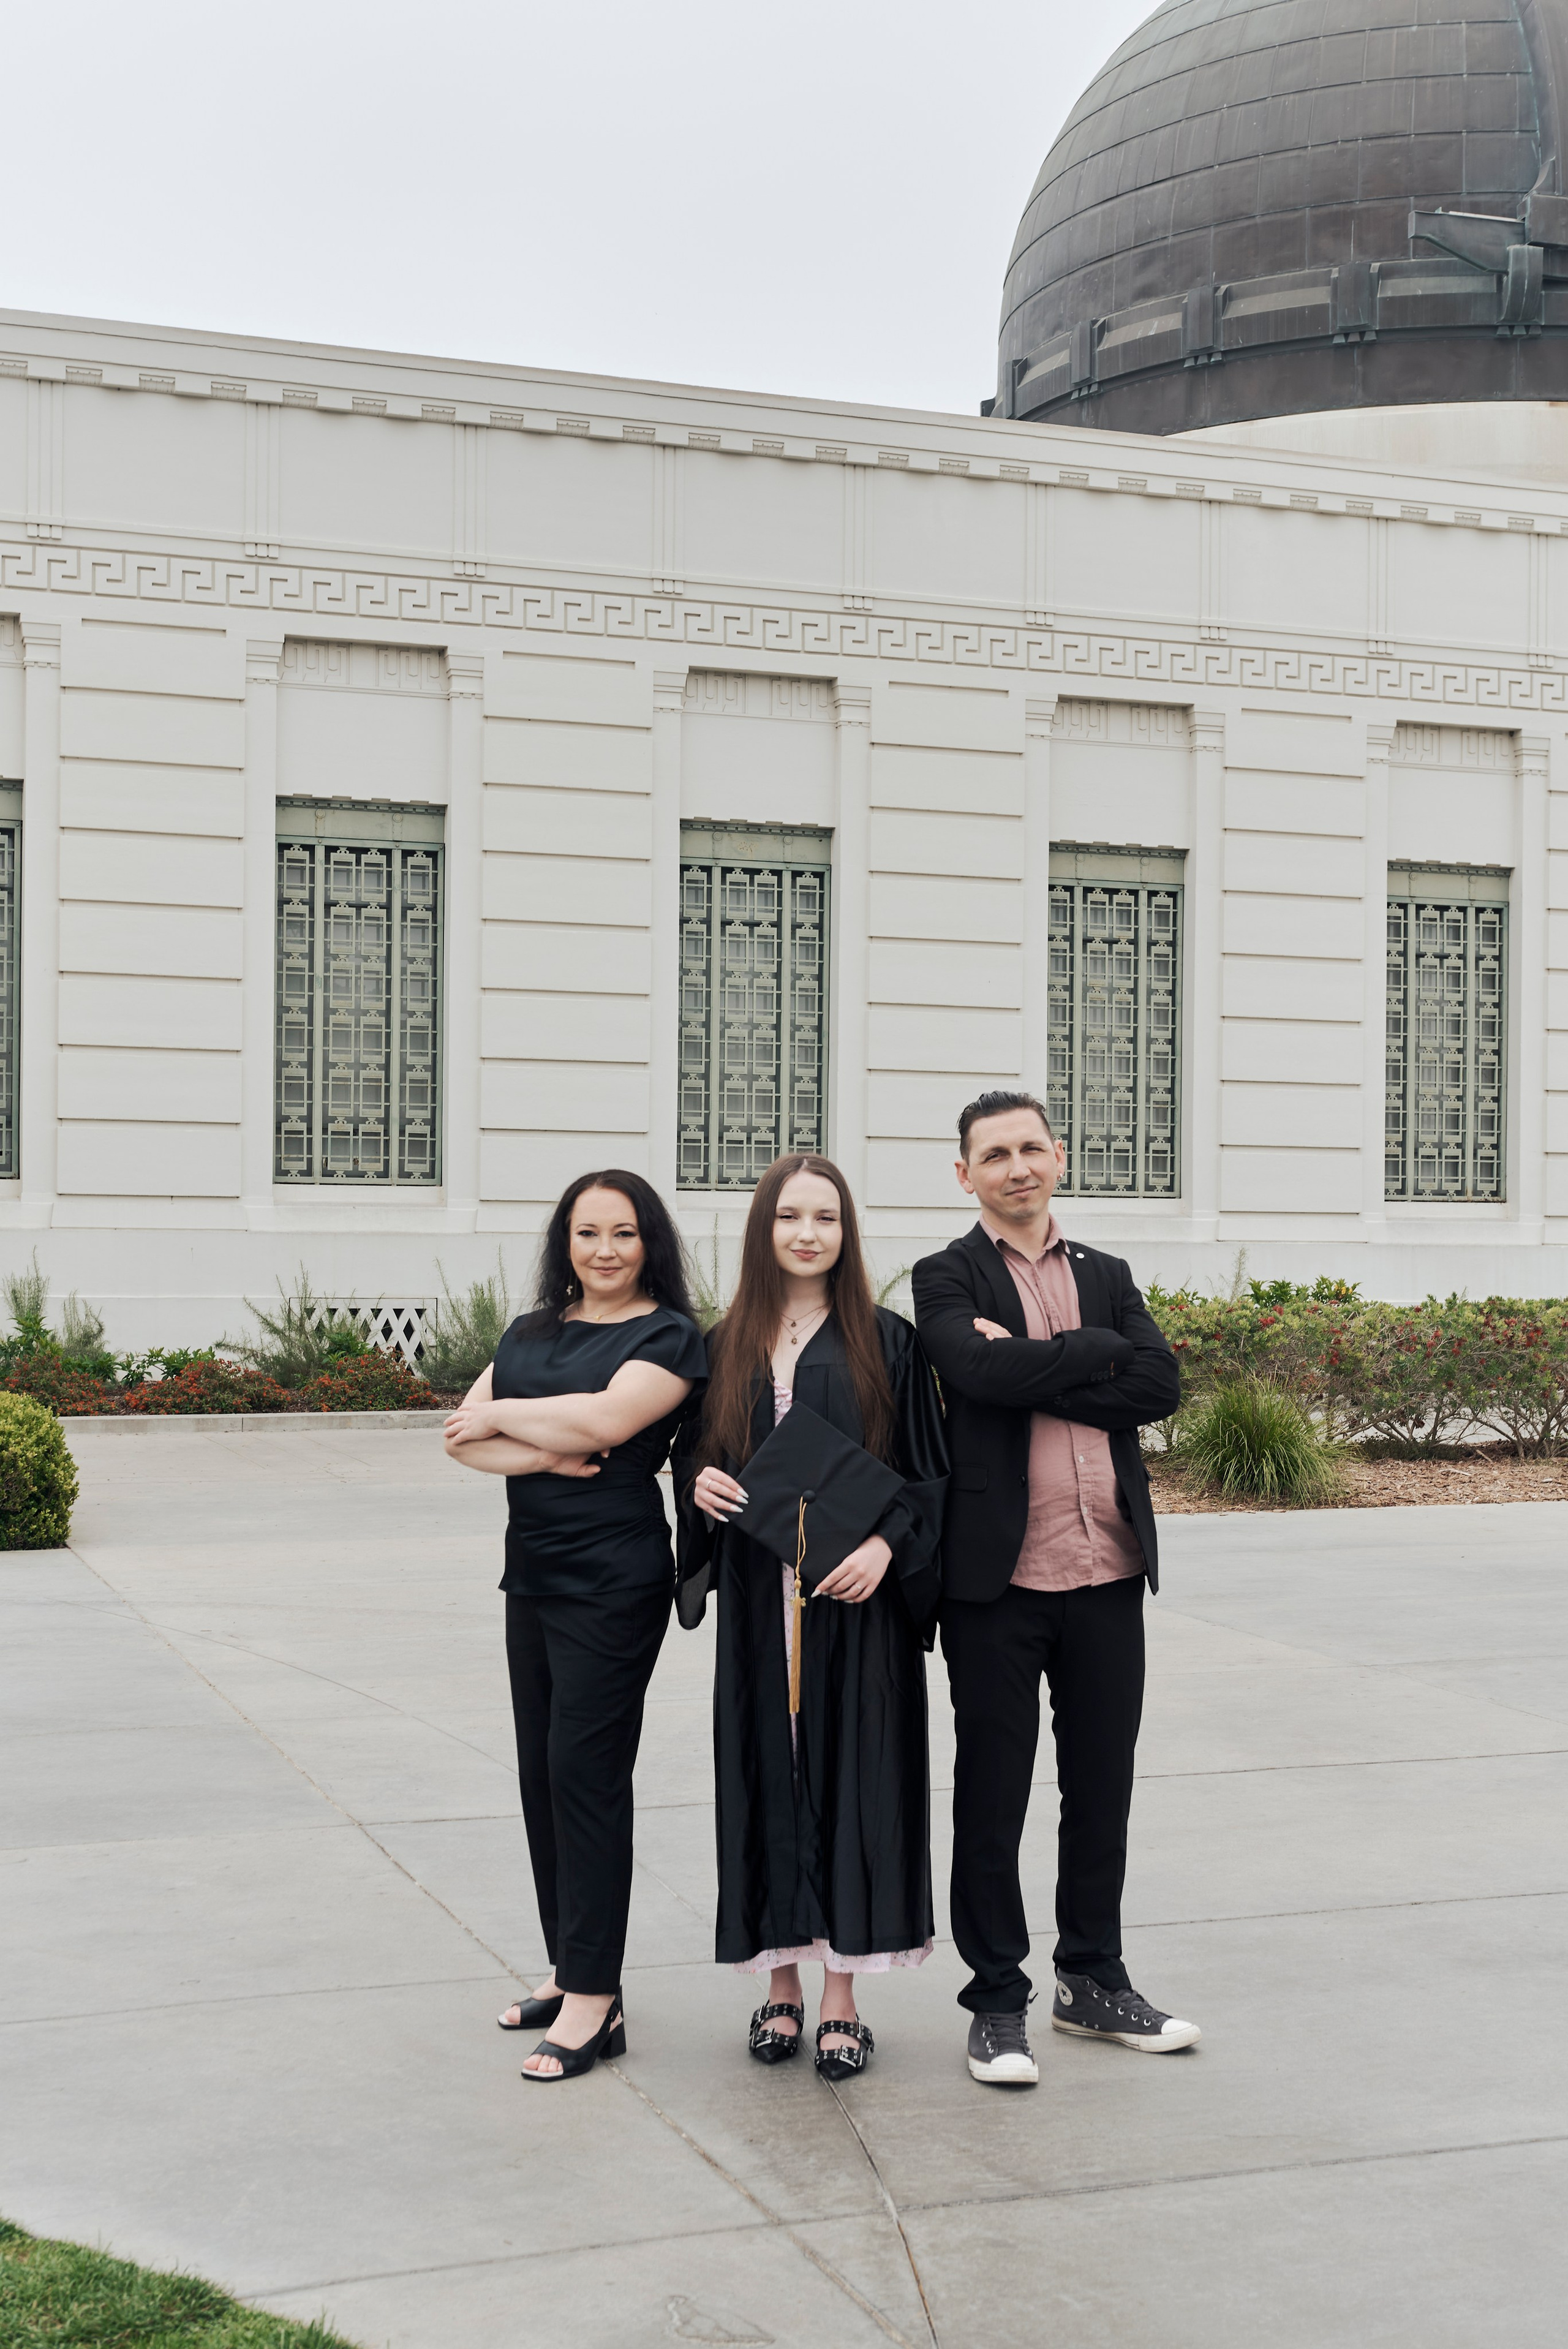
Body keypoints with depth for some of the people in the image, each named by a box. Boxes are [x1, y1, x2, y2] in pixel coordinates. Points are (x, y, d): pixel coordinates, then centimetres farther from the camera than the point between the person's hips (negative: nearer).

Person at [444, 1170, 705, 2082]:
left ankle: (596, 2001, -3)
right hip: (534, 1576, 7)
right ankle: (570, 1969, 22)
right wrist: (541, 1454, -15)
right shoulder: (531, 1332, 15)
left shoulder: (668, 1336, -4)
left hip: (614, 1583, -7)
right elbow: (464, 1434, 4)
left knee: (586, 1770, -8)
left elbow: (603, 1419, -20)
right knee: (542, 1770, 11)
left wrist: (500, 1416, -6)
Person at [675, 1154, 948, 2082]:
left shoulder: (886, 1343, 0)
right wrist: (699, 1482, -7)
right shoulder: (730, 1347, 8)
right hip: (757, 1597, 3)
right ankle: (782, 1984, 18)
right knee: (768, 1774, 6)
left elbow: (928, 1471, -1)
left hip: (857, 1596, -2)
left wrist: (886, 1543, -17)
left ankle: (842, 1996, 9)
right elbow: (695, 1452, 16)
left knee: (852, 1775, 0)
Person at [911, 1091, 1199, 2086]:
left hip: (1108, 1570, 4)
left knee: (1103, 1788, 13)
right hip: (999, 1575, -4)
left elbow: (1161, 1387, -3)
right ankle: (998, 2001, 17)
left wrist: (1034, 1374, -11)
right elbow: (981, 1370, -20)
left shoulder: (1107, 1276, 13)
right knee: (992, 1796, 4)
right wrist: (1095, 1350, -9)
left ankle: (1094, 1981, 29)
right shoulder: (947, 1278, 0)